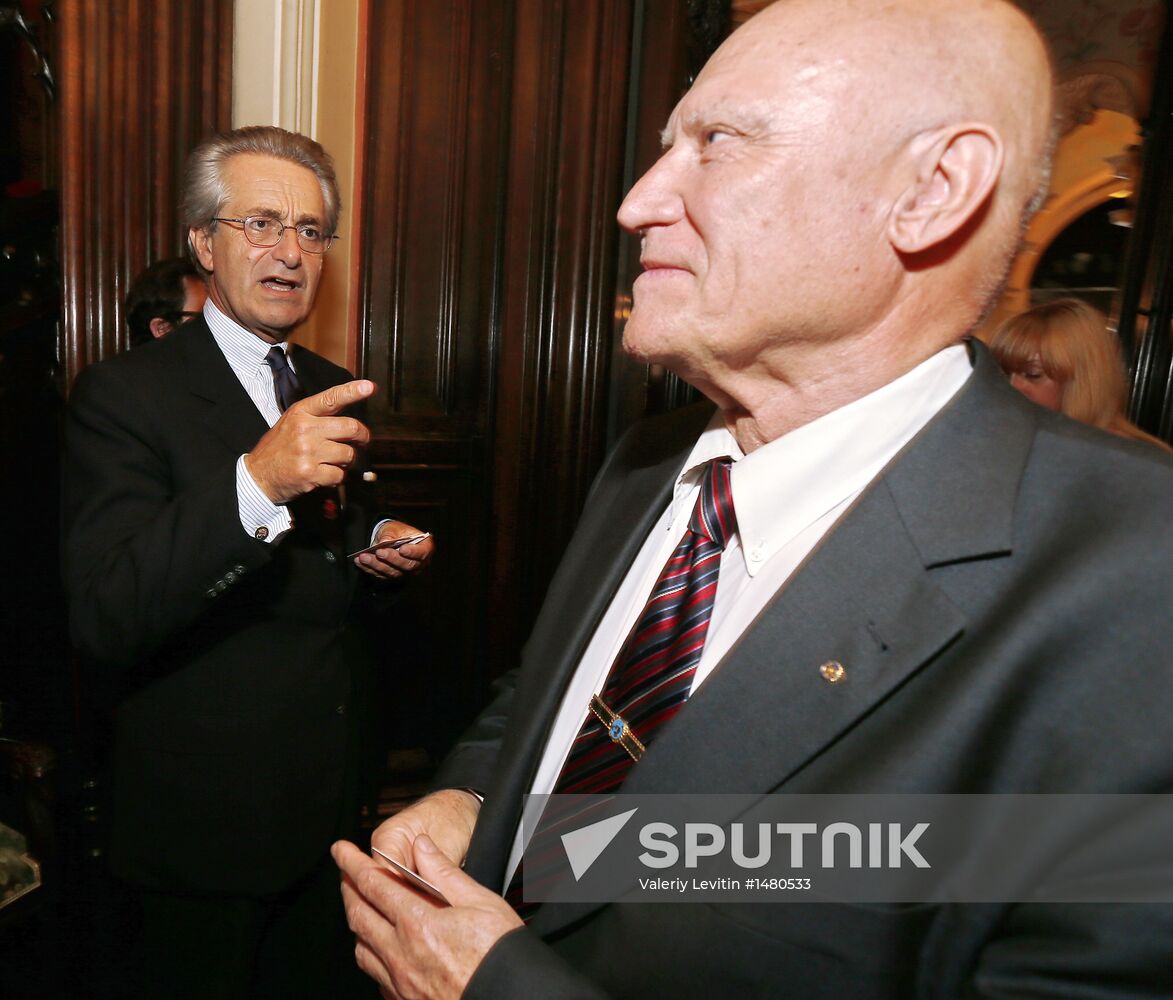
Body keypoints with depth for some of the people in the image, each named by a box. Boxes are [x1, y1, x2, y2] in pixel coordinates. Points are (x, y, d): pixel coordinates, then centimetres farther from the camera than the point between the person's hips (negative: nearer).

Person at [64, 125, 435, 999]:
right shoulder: (124, 393, -15)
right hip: (205, 819, -5)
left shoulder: (334, 391, 5)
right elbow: (101, 619, -26)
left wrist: (383, 554, -8)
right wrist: (256, 482, -40)